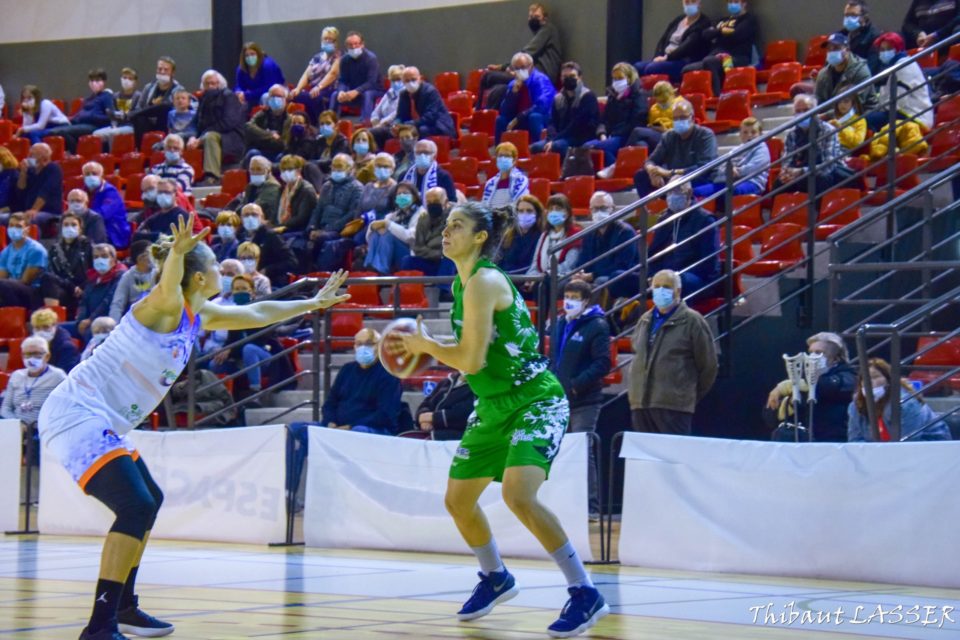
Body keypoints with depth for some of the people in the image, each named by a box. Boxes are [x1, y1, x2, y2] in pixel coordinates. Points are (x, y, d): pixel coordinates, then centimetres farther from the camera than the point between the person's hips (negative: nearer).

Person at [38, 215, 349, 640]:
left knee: (148, 502, 24)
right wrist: (177, 252, -60)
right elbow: (169, 285, -40)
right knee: (136, 507, -22)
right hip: (76, 413, -11)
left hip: (100, 424, 11)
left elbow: (257, 314, 29)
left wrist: (313, 304, 37)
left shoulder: (199, 316, 13)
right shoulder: (165, 307, -14)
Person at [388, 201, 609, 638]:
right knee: (457, 500, 14)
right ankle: (495, 579, 38)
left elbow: (471, 360, -23)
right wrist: (421, 346, 10)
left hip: (536, 401, -10)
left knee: (518, 494, -28)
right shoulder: (464, 283, 9)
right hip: (495, 406, 10)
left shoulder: (485, 282, -19)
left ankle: (585, 594, -20)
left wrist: (425, 345, -7)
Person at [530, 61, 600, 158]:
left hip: (581, 140, -6)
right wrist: (552, 139, -15)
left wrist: (554, 140, -19)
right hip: (561, 138, 6)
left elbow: (578, 125, -13)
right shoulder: (558, 98, 17)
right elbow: (553, 123, 10)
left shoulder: (588, 96, -4)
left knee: (556, 146, -35)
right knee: (535, 147, -20)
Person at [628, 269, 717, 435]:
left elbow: (708, 365, 0)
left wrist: (691, 395, 6)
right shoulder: (645, 321, 17)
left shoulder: (692, 321, -2)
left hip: (674, 405, -6)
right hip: (640, 403, 6)